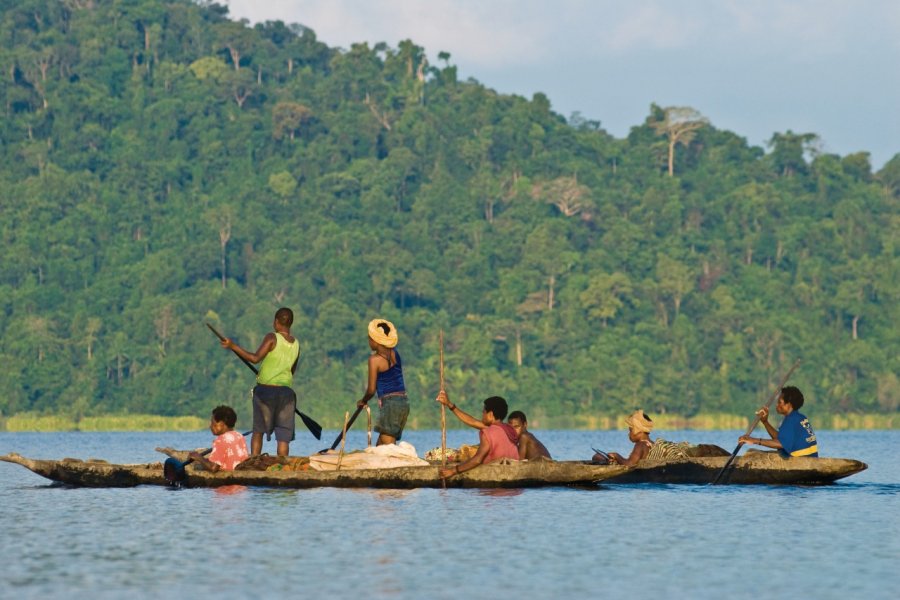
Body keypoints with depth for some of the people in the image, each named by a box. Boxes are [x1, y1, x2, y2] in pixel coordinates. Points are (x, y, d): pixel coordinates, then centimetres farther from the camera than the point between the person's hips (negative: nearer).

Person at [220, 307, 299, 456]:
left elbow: (255, 358, -17)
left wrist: (233, 346, -12)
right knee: (283, 436, 1)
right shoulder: (296, 344, 8)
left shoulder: (272, 338, -8)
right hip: (286, 391, 3)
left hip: (265, 389, -3)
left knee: (258, 432, 7)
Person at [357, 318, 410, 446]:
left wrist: (363, 401, 11)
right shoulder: (394, 353, 7)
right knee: (380, 445, 12)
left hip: (389, 403, -8)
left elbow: (371, 390, -7)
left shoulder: (375, 359, -11)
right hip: (404, 402, 8)